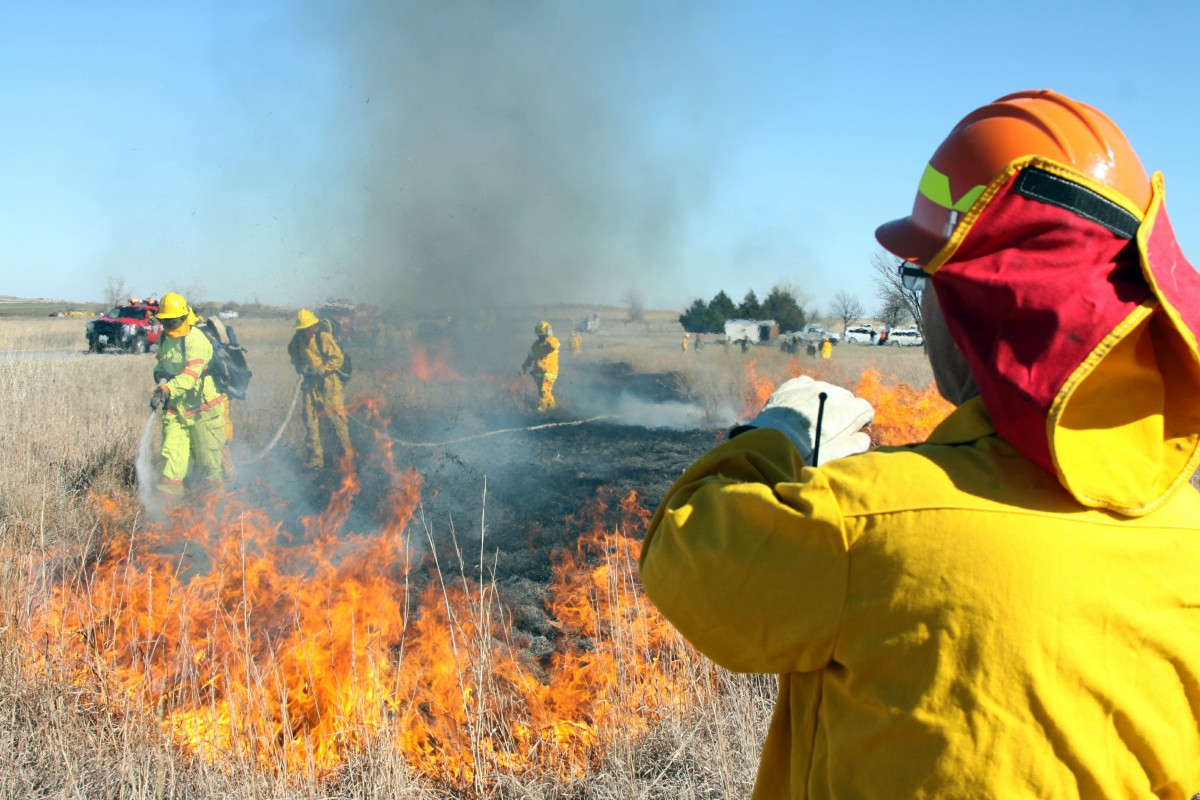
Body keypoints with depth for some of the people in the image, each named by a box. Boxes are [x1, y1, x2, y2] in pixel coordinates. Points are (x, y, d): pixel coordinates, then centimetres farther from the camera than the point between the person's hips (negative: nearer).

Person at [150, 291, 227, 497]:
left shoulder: (197, 341, -20)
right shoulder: (165, 339, 7)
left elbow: (190, 375, -31)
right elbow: (160, 362, 22)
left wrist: (167, 389, -45)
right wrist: (159, 374, -2)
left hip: (203, 406, -6)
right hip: (175, 405, 6)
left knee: (207, 454, 4)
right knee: (172, 451, -5)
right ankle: (167, 493, -6)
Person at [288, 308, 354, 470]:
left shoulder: (324, 337, -17)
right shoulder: (297, 340, 0)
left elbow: (338, 359, -16)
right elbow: (294, 355, 18)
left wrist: (320, 369, -24)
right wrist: (300, 366, -2)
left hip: (328, 382, -6)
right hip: (311, 383, 6)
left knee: (335, 418, -3)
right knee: (310, 419, 5)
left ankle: (347, 454, 12)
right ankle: (315, 459, 14)